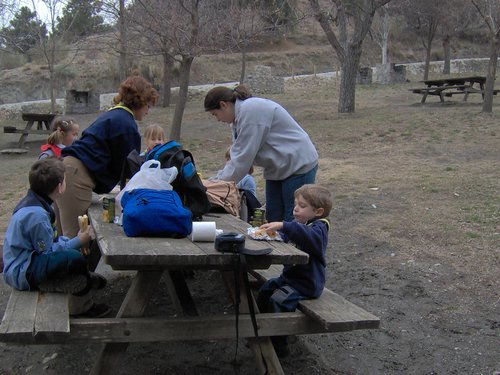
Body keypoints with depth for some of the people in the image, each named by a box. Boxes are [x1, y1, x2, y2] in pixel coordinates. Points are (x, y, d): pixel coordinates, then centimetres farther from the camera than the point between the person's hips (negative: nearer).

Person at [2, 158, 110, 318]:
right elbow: (48, 253, -19)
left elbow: (45, 240, 15)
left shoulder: (31, 202, 4)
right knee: (74, 258, -25)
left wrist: (74, 241, 5)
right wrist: (78, 242, -9)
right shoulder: (37, 215, -27)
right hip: (21, 274, -11)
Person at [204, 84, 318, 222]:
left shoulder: (250, 111, -23)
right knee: (272, 219, 10)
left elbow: (243, 157, -24)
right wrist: (219, 179, -3)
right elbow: (239, 154, 7)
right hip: (277, 168, 10)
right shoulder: (239, 114, 9)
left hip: (298, 166, -10)